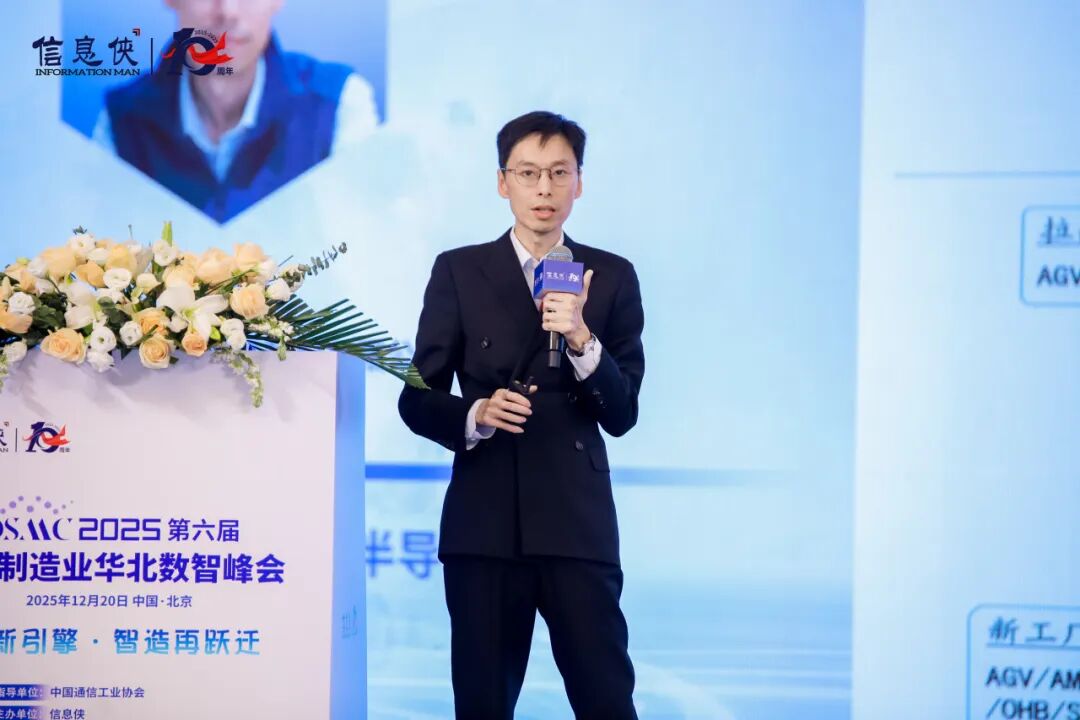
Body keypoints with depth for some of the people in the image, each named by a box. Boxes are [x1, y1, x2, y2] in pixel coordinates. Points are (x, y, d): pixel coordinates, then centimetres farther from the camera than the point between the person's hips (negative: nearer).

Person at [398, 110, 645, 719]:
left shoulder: (612, 278, 6)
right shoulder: (459, 272, 6)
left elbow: (622, 415, -1)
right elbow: (418, 401, 5)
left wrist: (582, 339, -17)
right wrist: (475, 415, -15)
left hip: (577, 523, 0)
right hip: (484, 523, 1)